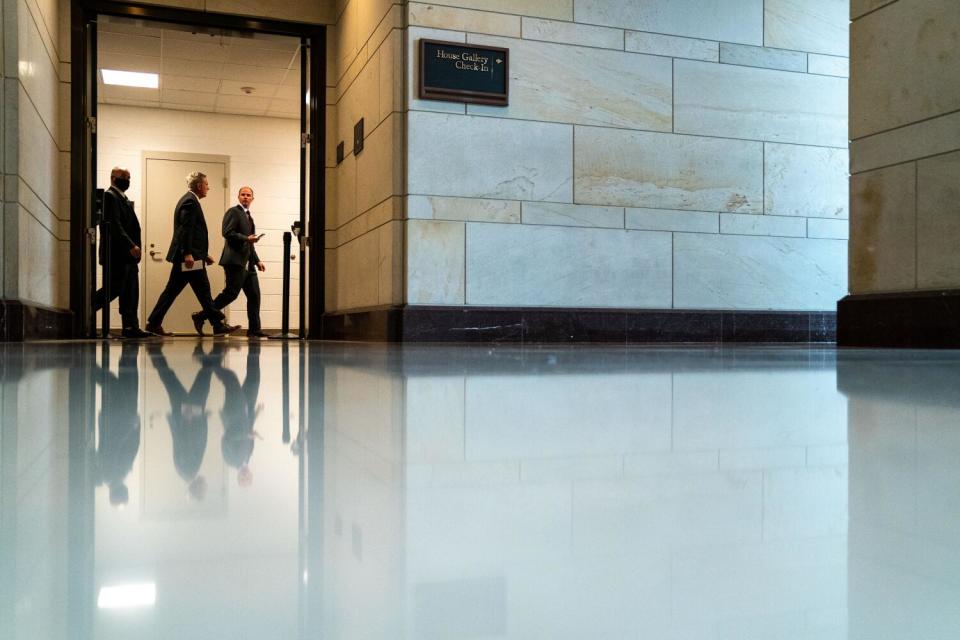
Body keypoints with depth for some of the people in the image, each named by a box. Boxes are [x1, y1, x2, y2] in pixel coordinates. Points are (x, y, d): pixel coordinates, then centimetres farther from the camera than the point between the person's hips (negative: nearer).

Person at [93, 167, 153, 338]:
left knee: (130, 292, 6)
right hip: (117, 253, -10)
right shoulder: (110, 196, -8)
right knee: (115, 288, -9)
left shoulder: (123, 198, 21)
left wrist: (135, 246, 10)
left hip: (128, 254, 10)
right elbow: (114, 225, -18)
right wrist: (131, 245, -23)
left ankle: (131, 327, 7)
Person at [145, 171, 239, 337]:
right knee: (203, 290, -5)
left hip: (186, 256, 10)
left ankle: (154, 323, 11)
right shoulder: (190, 201, -11)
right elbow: (185, 229, -20)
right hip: (190, 257, -10)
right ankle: (218, 325, 1)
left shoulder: (188, 200, 21)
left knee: (172, 291, 10)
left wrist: (204, 255, 23)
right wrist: (188, 253, -26)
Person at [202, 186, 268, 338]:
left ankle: (254, 329, 8)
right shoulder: (233, 212, -3)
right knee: (231, 293, -11)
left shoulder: (248, 216, 24)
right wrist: (246, 238, -22)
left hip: (247, 263, 9)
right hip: (235, 261, -9)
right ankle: (200, 316, -2)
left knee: (254, 295, 5)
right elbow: (227, 233, -16)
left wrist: (257, 261, 22)